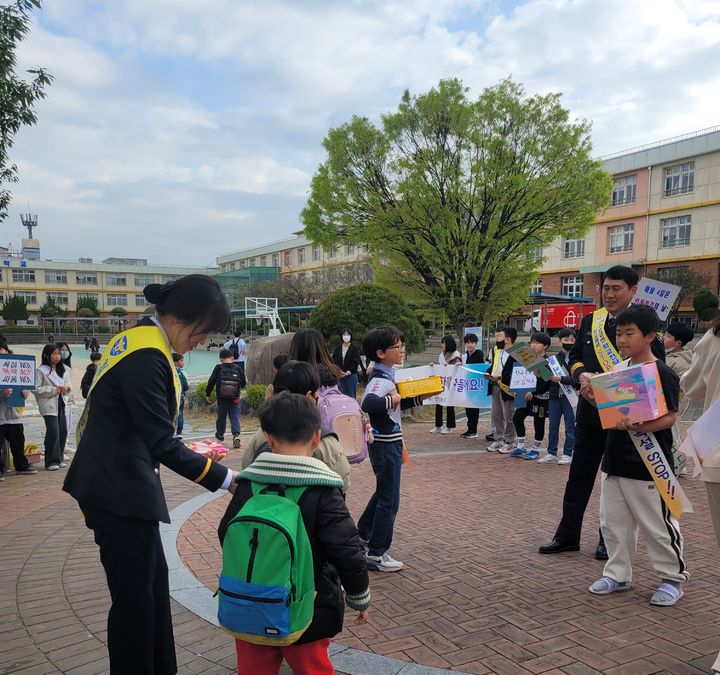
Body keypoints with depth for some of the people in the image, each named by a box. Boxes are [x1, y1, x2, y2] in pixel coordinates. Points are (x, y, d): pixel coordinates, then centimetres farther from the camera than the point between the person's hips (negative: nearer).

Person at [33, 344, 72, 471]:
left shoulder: (64, 370, 10)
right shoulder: (41, 370, -8)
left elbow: (69, 383, 18)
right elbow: (36, 389, -12)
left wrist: (66, 388, -5)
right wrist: (54, 390, -15)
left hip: (62, 403, 6)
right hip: (49, 405, -6)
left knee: (63, 431, 7)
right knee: (53, 432, -9)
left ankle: (59, 458, 19)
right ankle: (51, 461, 0)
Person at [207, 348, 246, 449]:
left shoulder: (218, 368, -6)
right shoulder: (238, 368, -3)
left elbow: (211, 382, -5)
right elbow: (243, 382, 2)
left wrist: (208, 393, 7)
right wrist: (239, 388, 23)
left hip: (222, 398, 0)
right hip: (235, 398, 0)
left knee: (221, 416, 16)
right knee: (235, 417, 2)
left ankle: (220, 434, 34)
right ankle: (236, 435, -16)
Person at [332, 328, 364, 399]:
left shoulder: (355, 348, -3)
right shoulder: (338, 348, 7)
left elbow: (356, 362, -7)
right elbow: (334, 360, 4)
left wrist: (348, 372, -12)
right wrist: (339, 372, -9)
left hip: (351, 375, -3)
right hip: (340, 376, 4)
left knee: (351, 396, -2)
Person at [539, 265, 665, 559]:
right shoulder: (590, 321, 8)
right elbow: (574, 357, 12)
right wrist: (581, 374, -9)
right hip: (590, 410, 4)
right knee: (579, 474, 10)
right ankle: (568, 535, 21)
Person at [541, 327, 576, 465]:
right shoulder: (556, 358, 8)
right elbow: (549, 376, 12)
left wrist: (561, 379, -25)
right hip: (555, 396, 4)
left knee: (570, 428, 5)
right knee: (553, 427, 10)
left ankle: (567, 455, 16)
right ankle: (552, 454, 19)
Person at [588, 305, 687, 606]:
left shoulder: (662, 374, -13)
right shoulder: (617, 370, 7)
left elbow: (669, 417, -17)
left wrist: (640, 427, -32)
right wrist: (594, 397, -4)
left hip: (648, 465, -7)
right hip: (615, 460, 7)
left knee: (658, 525, 7)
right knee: (613, 522, 14)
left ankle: (673, 578, 26)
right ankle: (618, 574, 29)